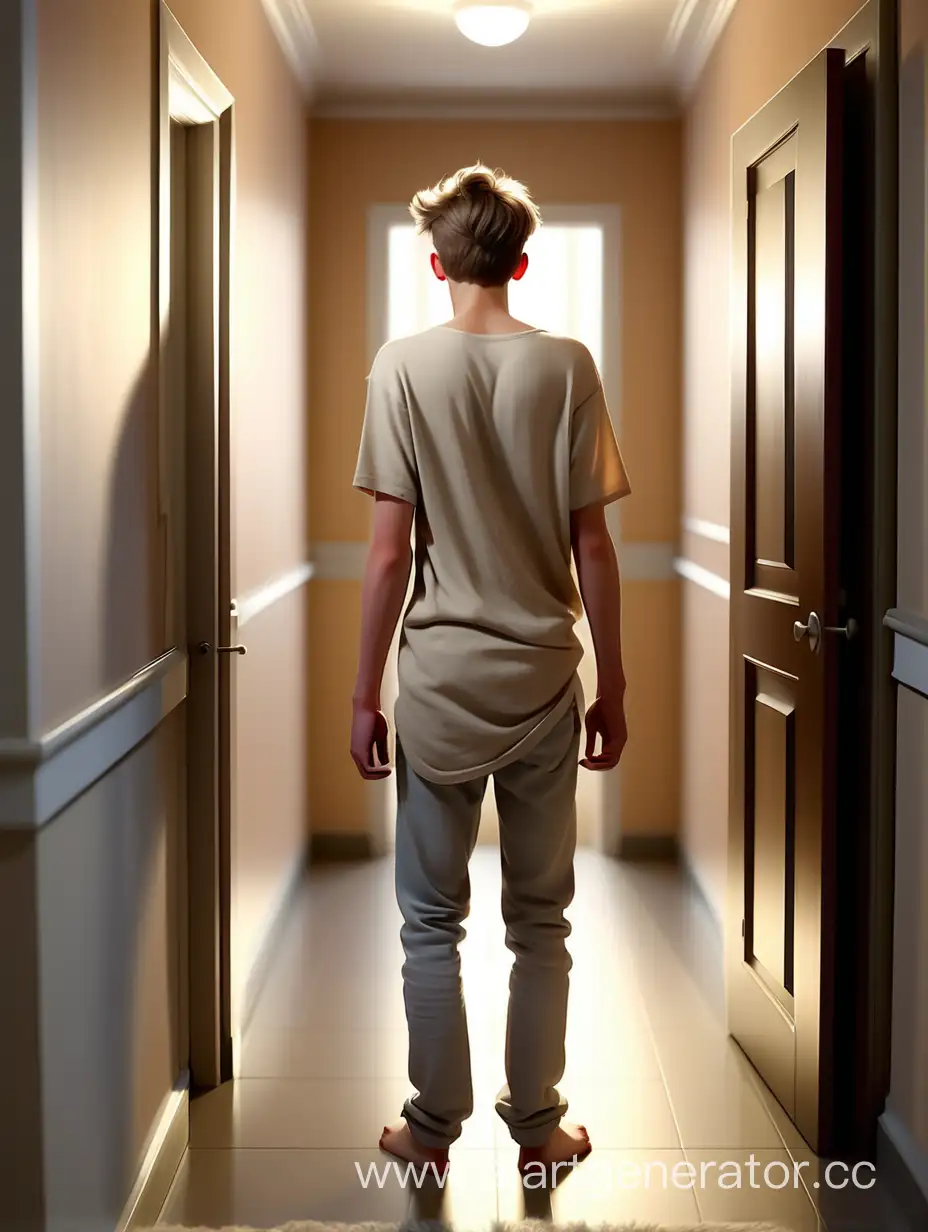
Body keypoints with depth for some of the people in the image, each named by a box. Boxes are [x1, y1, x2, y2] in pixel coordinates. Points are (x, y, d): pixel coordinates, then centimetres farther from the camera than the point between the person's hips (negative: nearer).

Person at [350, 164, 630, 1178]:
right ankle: (539, 1125, 21)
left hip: (439, 679, -1)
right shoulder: (567, 367, -2)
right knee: (540, 919, 12)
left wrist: (364, 694, 0)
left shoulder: (404, 366, -5)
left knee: (432, 919, 11)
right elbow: (591, 547, -3)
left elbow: (390, 550, -8)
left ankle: (433, 1129, 19)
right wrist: (612, 689, 6)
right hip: (543, 677, 1)